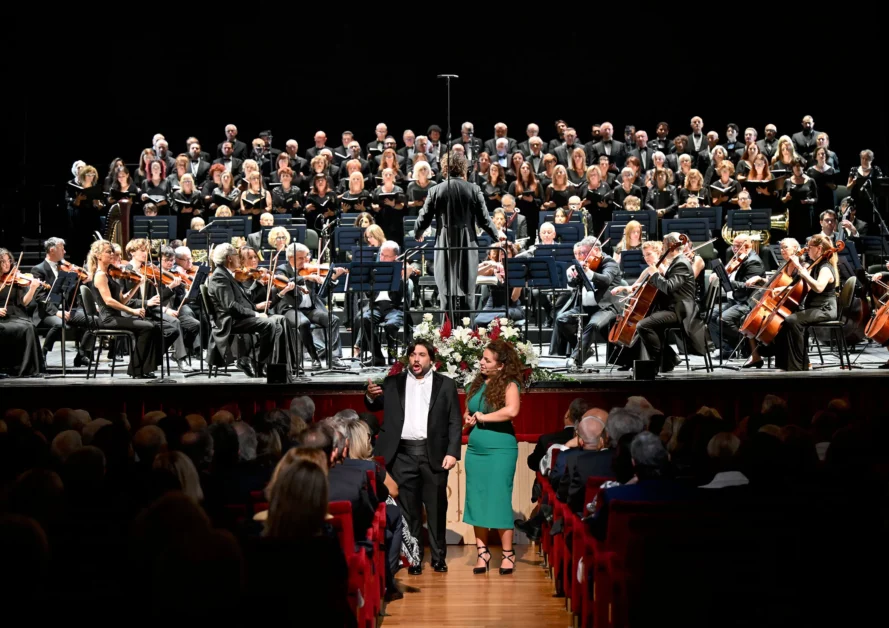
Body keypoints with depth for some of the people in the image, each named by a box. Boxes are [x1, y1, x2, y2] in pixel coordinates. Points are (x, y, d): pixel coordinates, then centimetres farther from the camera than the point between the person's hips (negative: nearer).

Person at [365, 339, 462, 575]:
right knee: (408, 509, 5)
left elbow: (454, 422, 3)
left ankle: (439, 557, 14)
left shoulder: (446, 385, 6)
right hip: (403, 455, 1)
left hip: (433, 454, -1)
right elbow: (375, 407, 4)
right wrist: (371, 396, -19)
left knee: (436, 509, 5)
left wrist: (452, 452, -7)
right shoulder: (392, 383, 11)